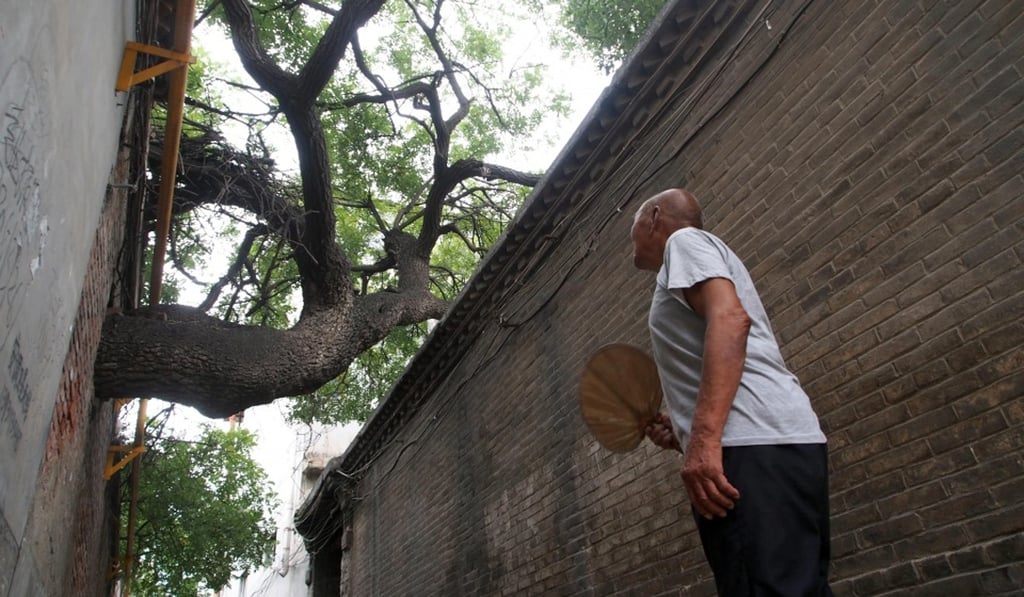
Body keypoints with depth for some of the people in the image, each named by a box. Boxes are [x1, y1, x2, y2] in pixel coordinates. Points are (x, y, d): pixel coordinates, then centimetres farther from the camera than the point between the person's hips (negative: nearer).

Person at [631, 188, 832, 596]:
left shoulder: (684, 240, 6)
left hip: (755, 447, -10)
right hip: (786, 441, 10)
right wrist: (687, 435, 21)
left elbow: (730, 318, -15)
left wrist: (703, 440, -24)